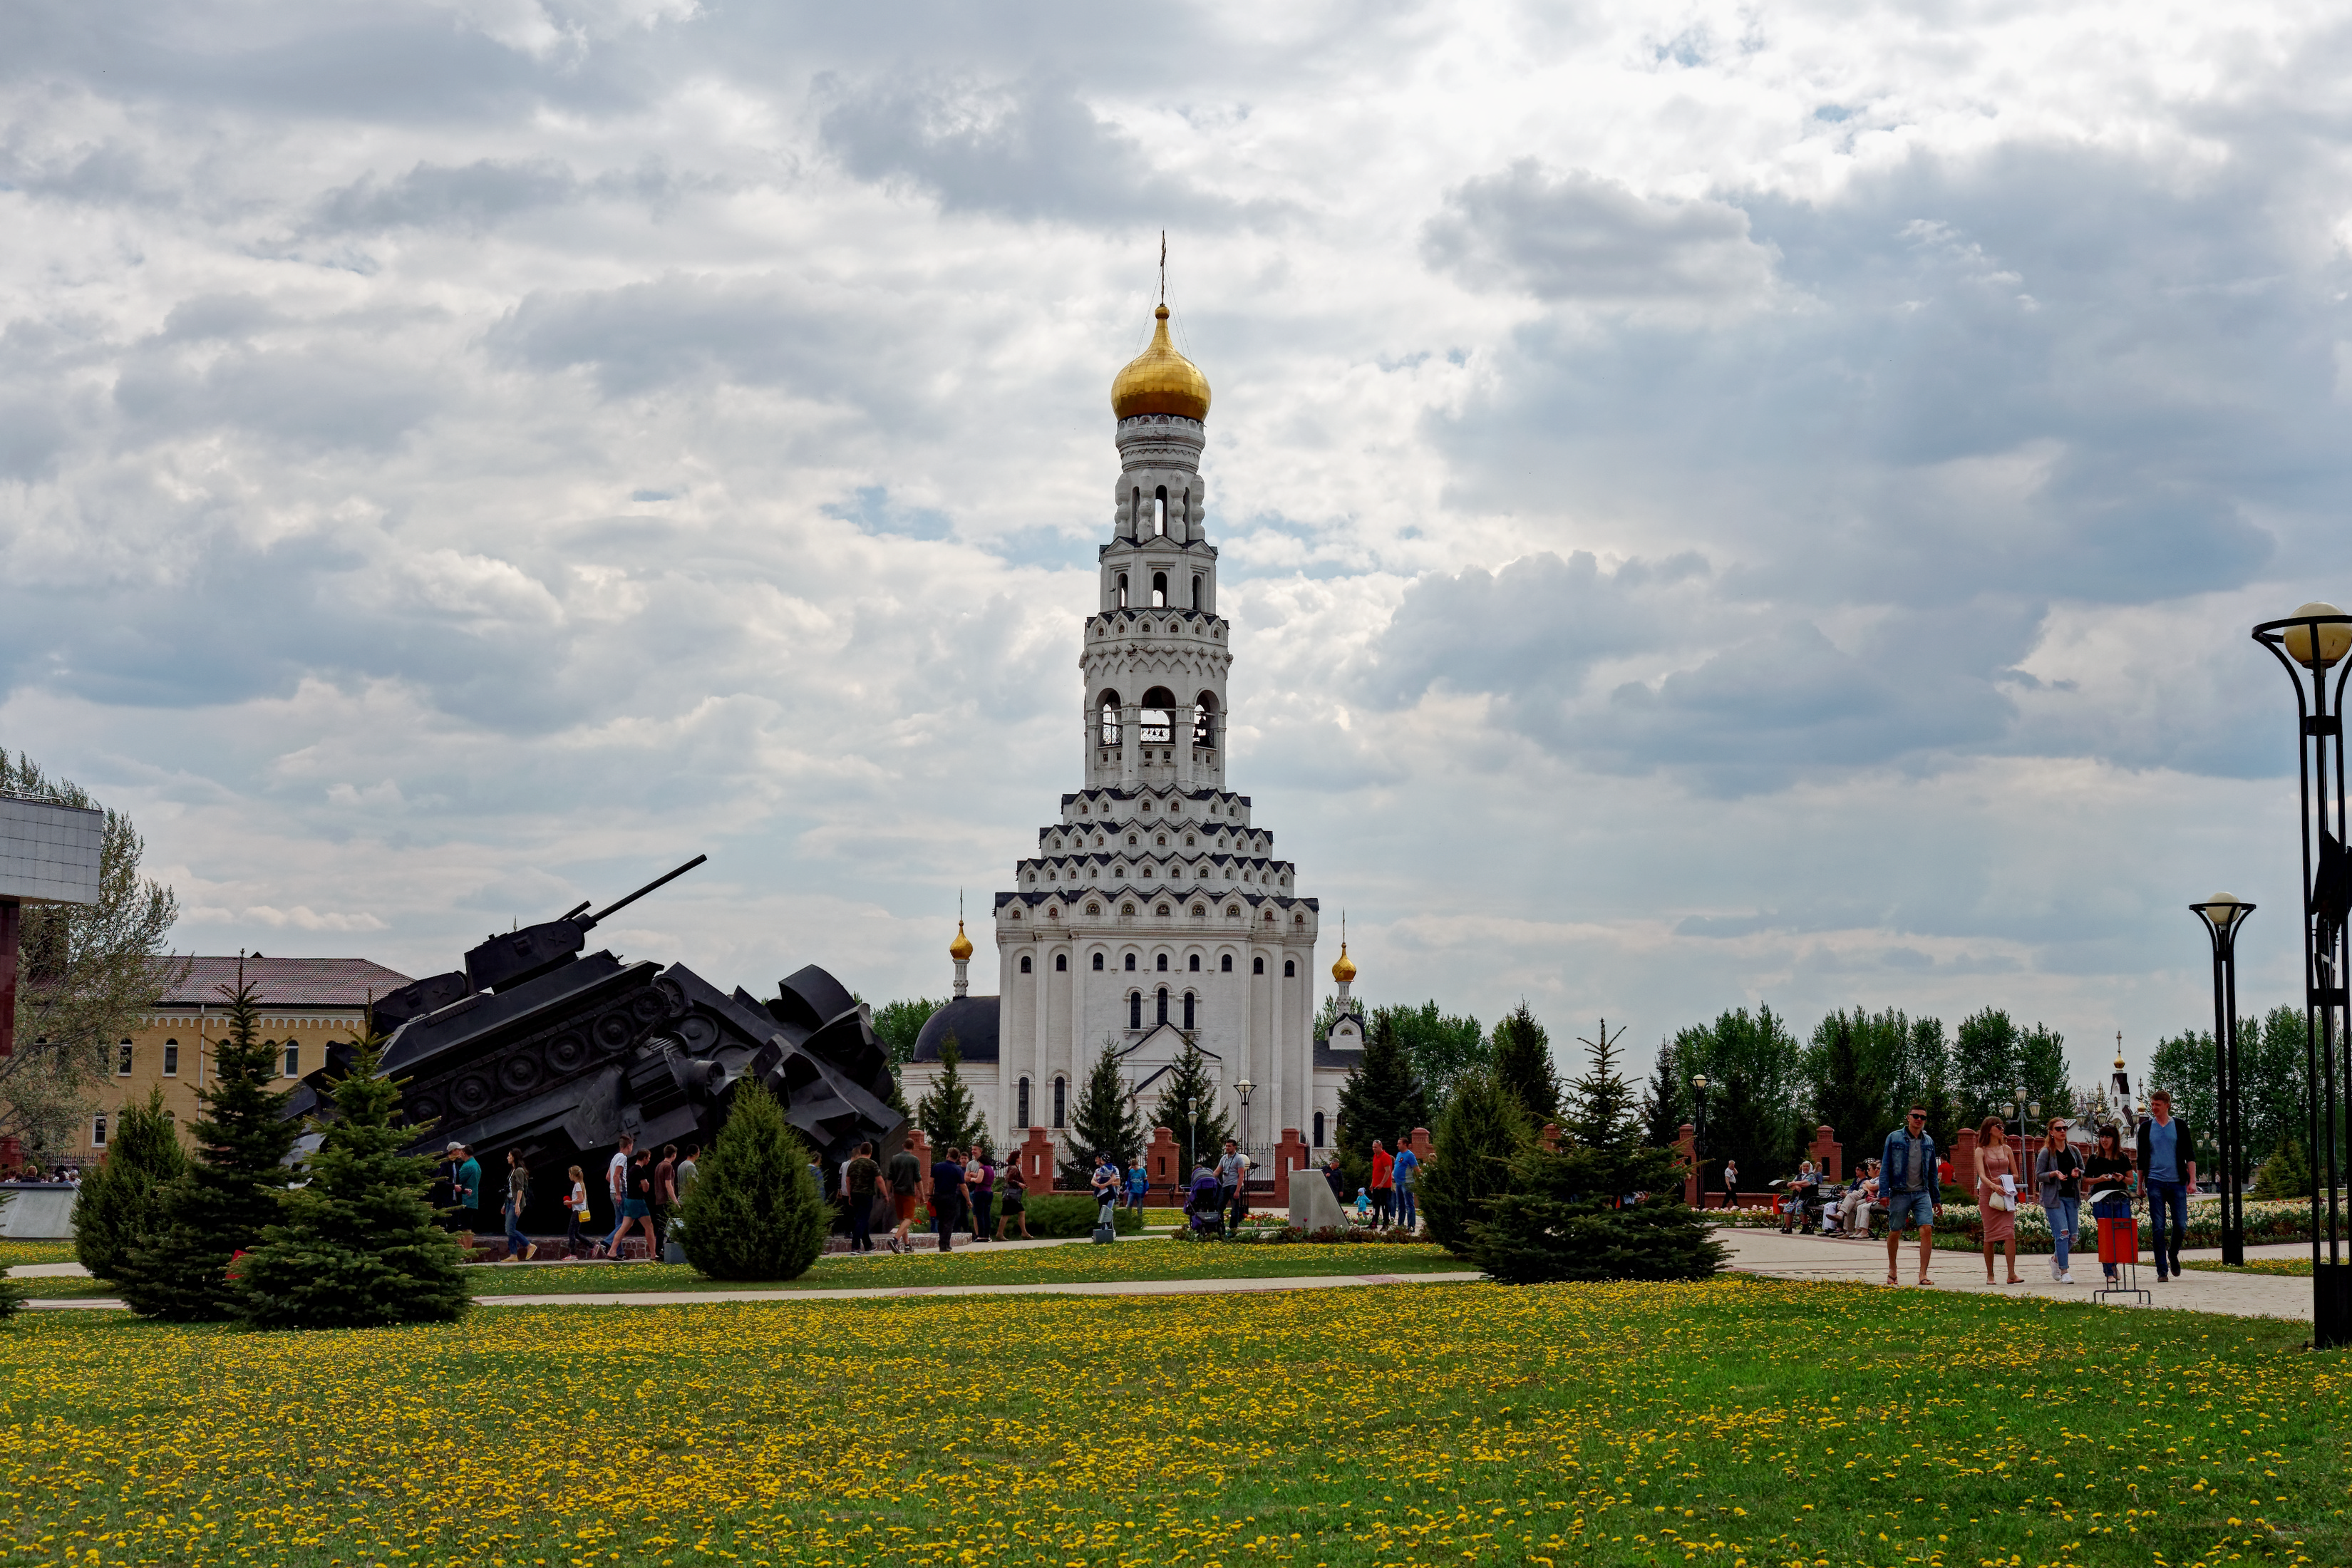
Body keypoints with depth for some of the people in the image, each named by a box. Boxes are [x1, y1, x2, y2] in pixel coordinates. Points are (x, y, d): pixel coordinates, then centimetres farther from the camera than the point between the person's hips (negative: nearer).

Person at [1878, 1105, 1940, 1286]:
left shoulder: (1928, 1142, 10)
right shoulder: (1894, 1138, 1)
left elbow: (1932, 1172, 17)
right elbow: (1885, 1167, 1)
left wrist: (1936, 1199, 17)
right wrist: (1884, 1193, -7)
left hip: (1922, 1193, 2)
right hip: (1900, 1193, -2)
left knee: (1927, 1229, -15)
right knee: (1895, 1233, 6)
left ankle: (1923, 1274, -12)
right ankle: (1892, 1270, 27)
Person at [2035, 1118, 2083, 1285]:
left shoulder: (2073, 1150, 12)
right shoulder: (2046, 1152, -1)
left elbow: (2083, 1171, 20)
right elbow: (2039, 1176, -2)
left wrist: (2077, 1173, -4)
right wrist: (2054, 1174, -19)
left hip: (2072, 1196, 5)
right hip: (2053, 1197, -5)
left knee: (2071, 1236, 4)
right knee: (2062, 1233, -15)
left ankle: (2056, 1259, 31)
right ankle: (2064, 1271, -12)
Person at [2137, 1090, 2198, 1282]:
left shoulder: (2179, 1126, 6)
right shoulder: (2146, 1128, 8)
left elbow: (2190, 1156, 5)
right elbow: (2141, 1158, 13)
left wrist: (2192, 1181, -6)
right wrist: (2139, 1185, 10)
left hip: (2177, 1183, 0)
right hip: (2155, 1183, 0)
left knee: (2181, 1225, -3)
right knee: (2158, 1228, -4)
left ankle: (2173, 1254, 28)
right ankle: (2161, 1271, -1)